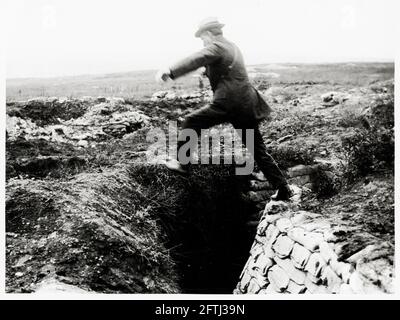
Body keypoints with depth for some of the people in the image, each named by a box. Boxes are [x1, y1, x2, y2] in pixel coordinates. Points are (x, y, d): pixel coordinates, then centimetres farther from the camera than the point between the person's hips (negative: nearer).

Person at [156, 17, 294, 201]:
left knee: (191, 122, 4)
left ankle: (182, 162, 5)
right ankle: (283, 188, 14)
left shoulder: (216, 47, -6)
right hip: (246, 106, 9)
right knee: (258, 150, 12)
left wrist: (170, 72, -33)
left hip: (228, 103, -9)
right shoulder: (233, 47, 21)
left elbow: (197, 60, -24)